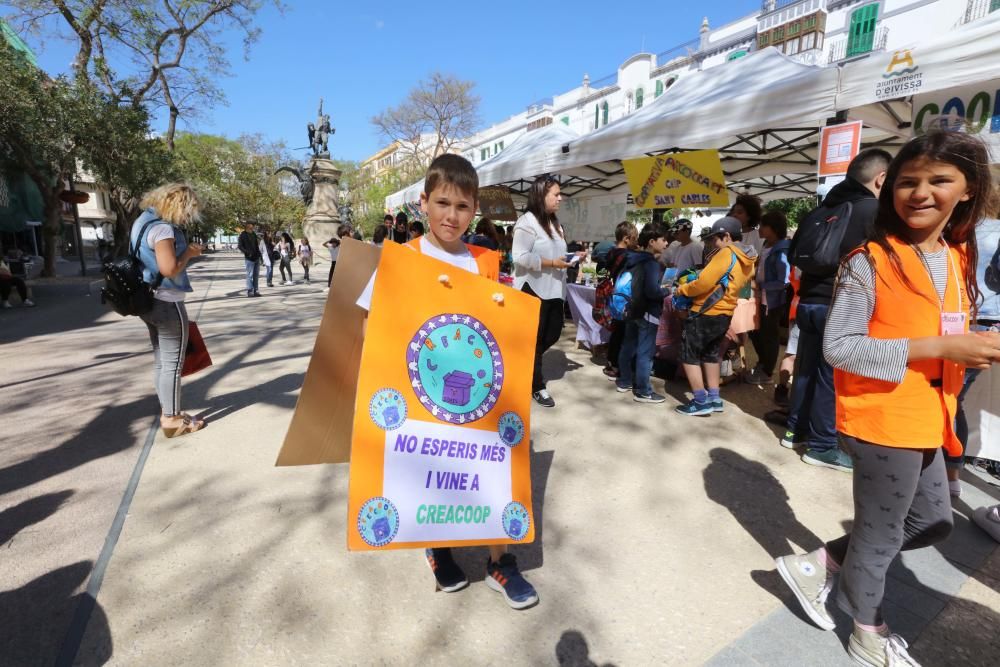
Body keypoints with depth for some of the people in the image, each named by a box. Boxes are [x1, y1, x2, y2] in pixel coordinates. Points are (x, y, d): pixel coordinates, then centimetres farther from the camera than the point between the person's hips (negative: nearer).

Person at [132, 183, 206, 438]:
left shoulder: (145, 220, 12)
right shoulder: (162, 228, -18)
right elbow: (169, 269, -25)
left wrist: (184, 249, 12)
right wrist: (189, 253, -11)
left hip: (150, 300, 10)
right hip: (167, 303, -10)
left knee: (161, 361, 16)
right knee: (173, 363, -1)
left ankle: (166, 412, 25)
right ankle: (172, 420, 7)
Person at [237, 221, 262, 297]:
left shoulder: (253, 234, 15)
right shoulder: (243, 235, -5)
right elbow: (239, 246, -9)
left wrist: (259, 254, 15)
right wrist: (247, 252, -20)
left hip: (256, 257, 7)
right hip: (249, 258, -7)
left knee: (256, 275, 9)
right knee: (250, 275, -5)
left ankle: (255, 291, 15)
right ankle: (249, 291, -1)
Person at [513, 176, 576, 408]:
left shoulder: (554, 223, 16)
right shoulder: (527, 222, -12)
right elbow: (520, 257, -20)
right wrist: (552, 263, -20)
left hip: (553, 289, 9)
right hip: (533, 289, -8)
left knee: (553, 333, 12)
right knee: (533, 338, 3)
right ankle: (537, 386, 16)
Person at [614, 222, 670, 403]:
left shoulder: (632, 259, 8)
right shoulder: (651, 263, -18)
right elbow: (652, 290, -28)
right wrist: (667, 291, -12)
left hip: (632, 309, 9)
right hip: (647, 313, -9)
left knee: (628, 346, 16)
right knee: (645, 352, -4)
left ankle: (624, 381, 28)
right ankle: (643, 392, 2)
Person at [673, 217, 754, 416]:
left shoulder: (726, 253, -15)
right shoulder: (745, 261, 11)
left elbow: (704, 282, -22)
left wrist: (682, 290, -6)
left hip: (705, 314, -9)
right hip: (723, 314, 9)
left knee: (689, 355, 1)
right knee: (710, 354, 21)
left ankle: (701, 401, 3)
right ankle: (714, 399, 26)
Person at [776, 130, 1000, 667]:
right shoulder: (870, 261, -17)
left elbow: (942, 333, 19)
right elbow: (838, 346, -22)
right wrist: (938, 348, -25)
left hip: (925, 422, 8)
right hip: (881, 421, -8)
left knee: (933, 523, 22)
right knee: (881, 531, 10)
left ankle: (815, 565, 33)